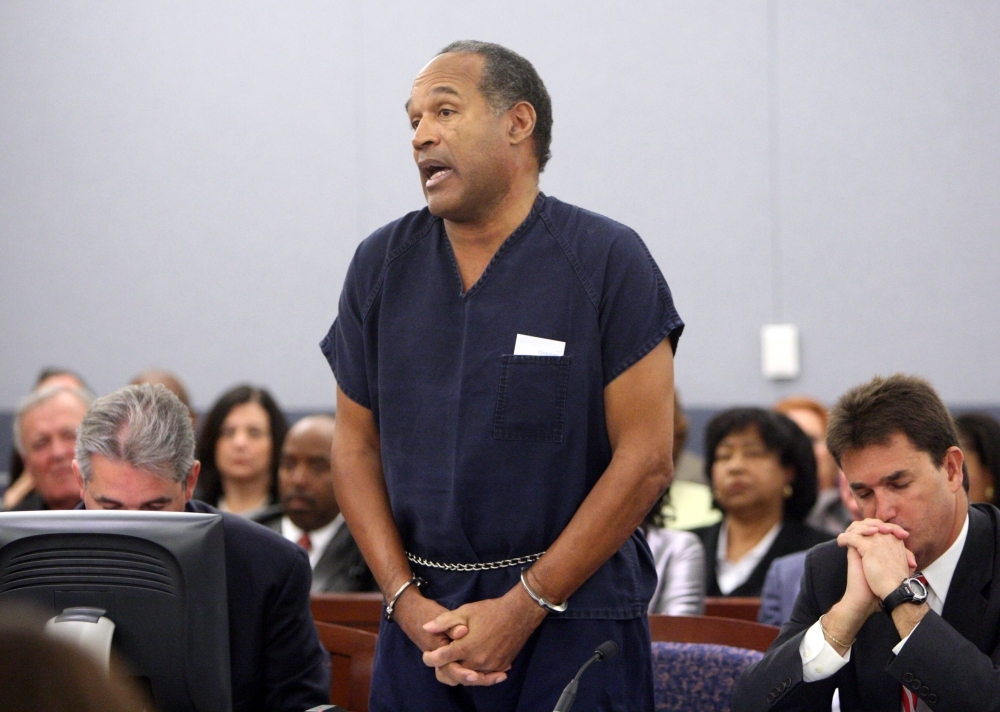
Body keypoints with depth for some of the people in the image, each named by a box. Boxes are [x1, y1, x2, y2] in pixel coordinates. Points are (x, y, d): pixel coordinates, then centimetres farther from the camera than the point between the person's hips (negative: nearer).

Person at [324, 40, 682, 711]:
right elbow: (356, 447, 7)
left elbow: (645, 460, -9)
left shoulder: (607, 260, -6)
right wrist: (408, 603, -6)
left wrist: (525, 606, -12)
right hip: (422, 624, 3)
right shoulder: (382, 264, 6)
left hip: (575, 614, -3)